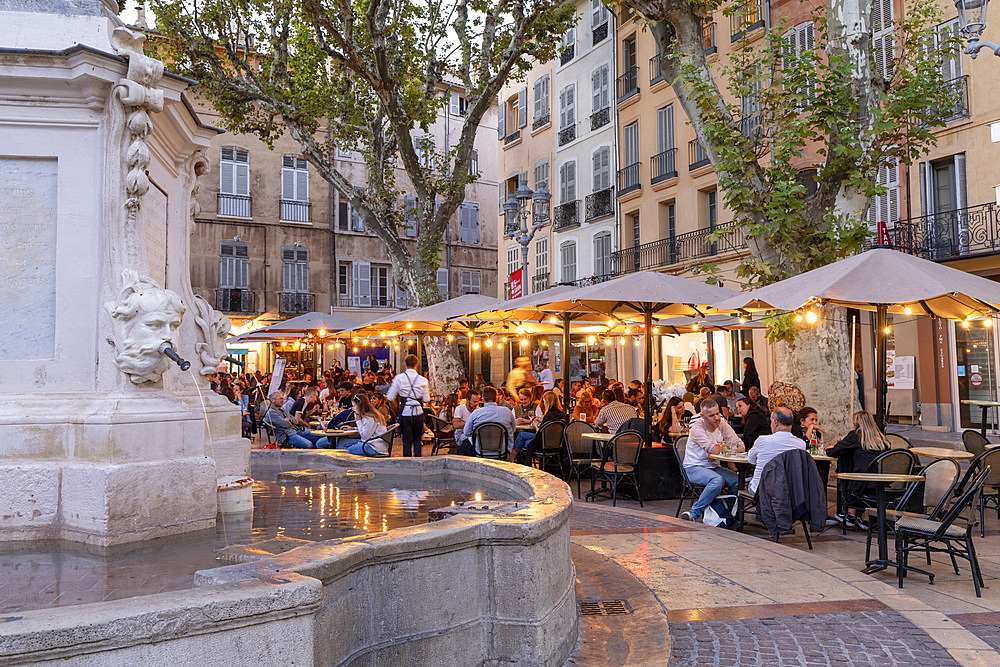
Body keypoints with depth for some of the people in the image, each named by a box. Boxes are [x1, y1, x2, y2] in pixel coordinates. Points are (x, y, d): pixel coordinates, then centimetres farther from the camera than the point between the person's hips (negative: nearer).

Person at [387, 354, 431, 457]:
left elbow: (390, 397, -5)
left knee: (407, 441, 6)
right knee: (417, 439, 16)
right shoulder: (423, 380, 0)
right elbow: (426, 399, 2)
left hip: (405, 413, -1)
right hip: (418, 412, 1)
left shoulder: (399, 378, -4)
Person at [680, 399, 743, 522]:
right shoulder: (697, 427, -16)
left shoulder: (722, 424, 2)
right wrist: (726, 446, -6)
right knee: (718, 480, -34)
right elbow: (714, 450, -27)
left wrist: (720, 448, -17)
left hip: (713, 467, 7)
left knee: (738, 480, -16)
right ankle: (694, 512, -22)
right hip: (694, 468, -7)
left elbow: (741, 447, -2)